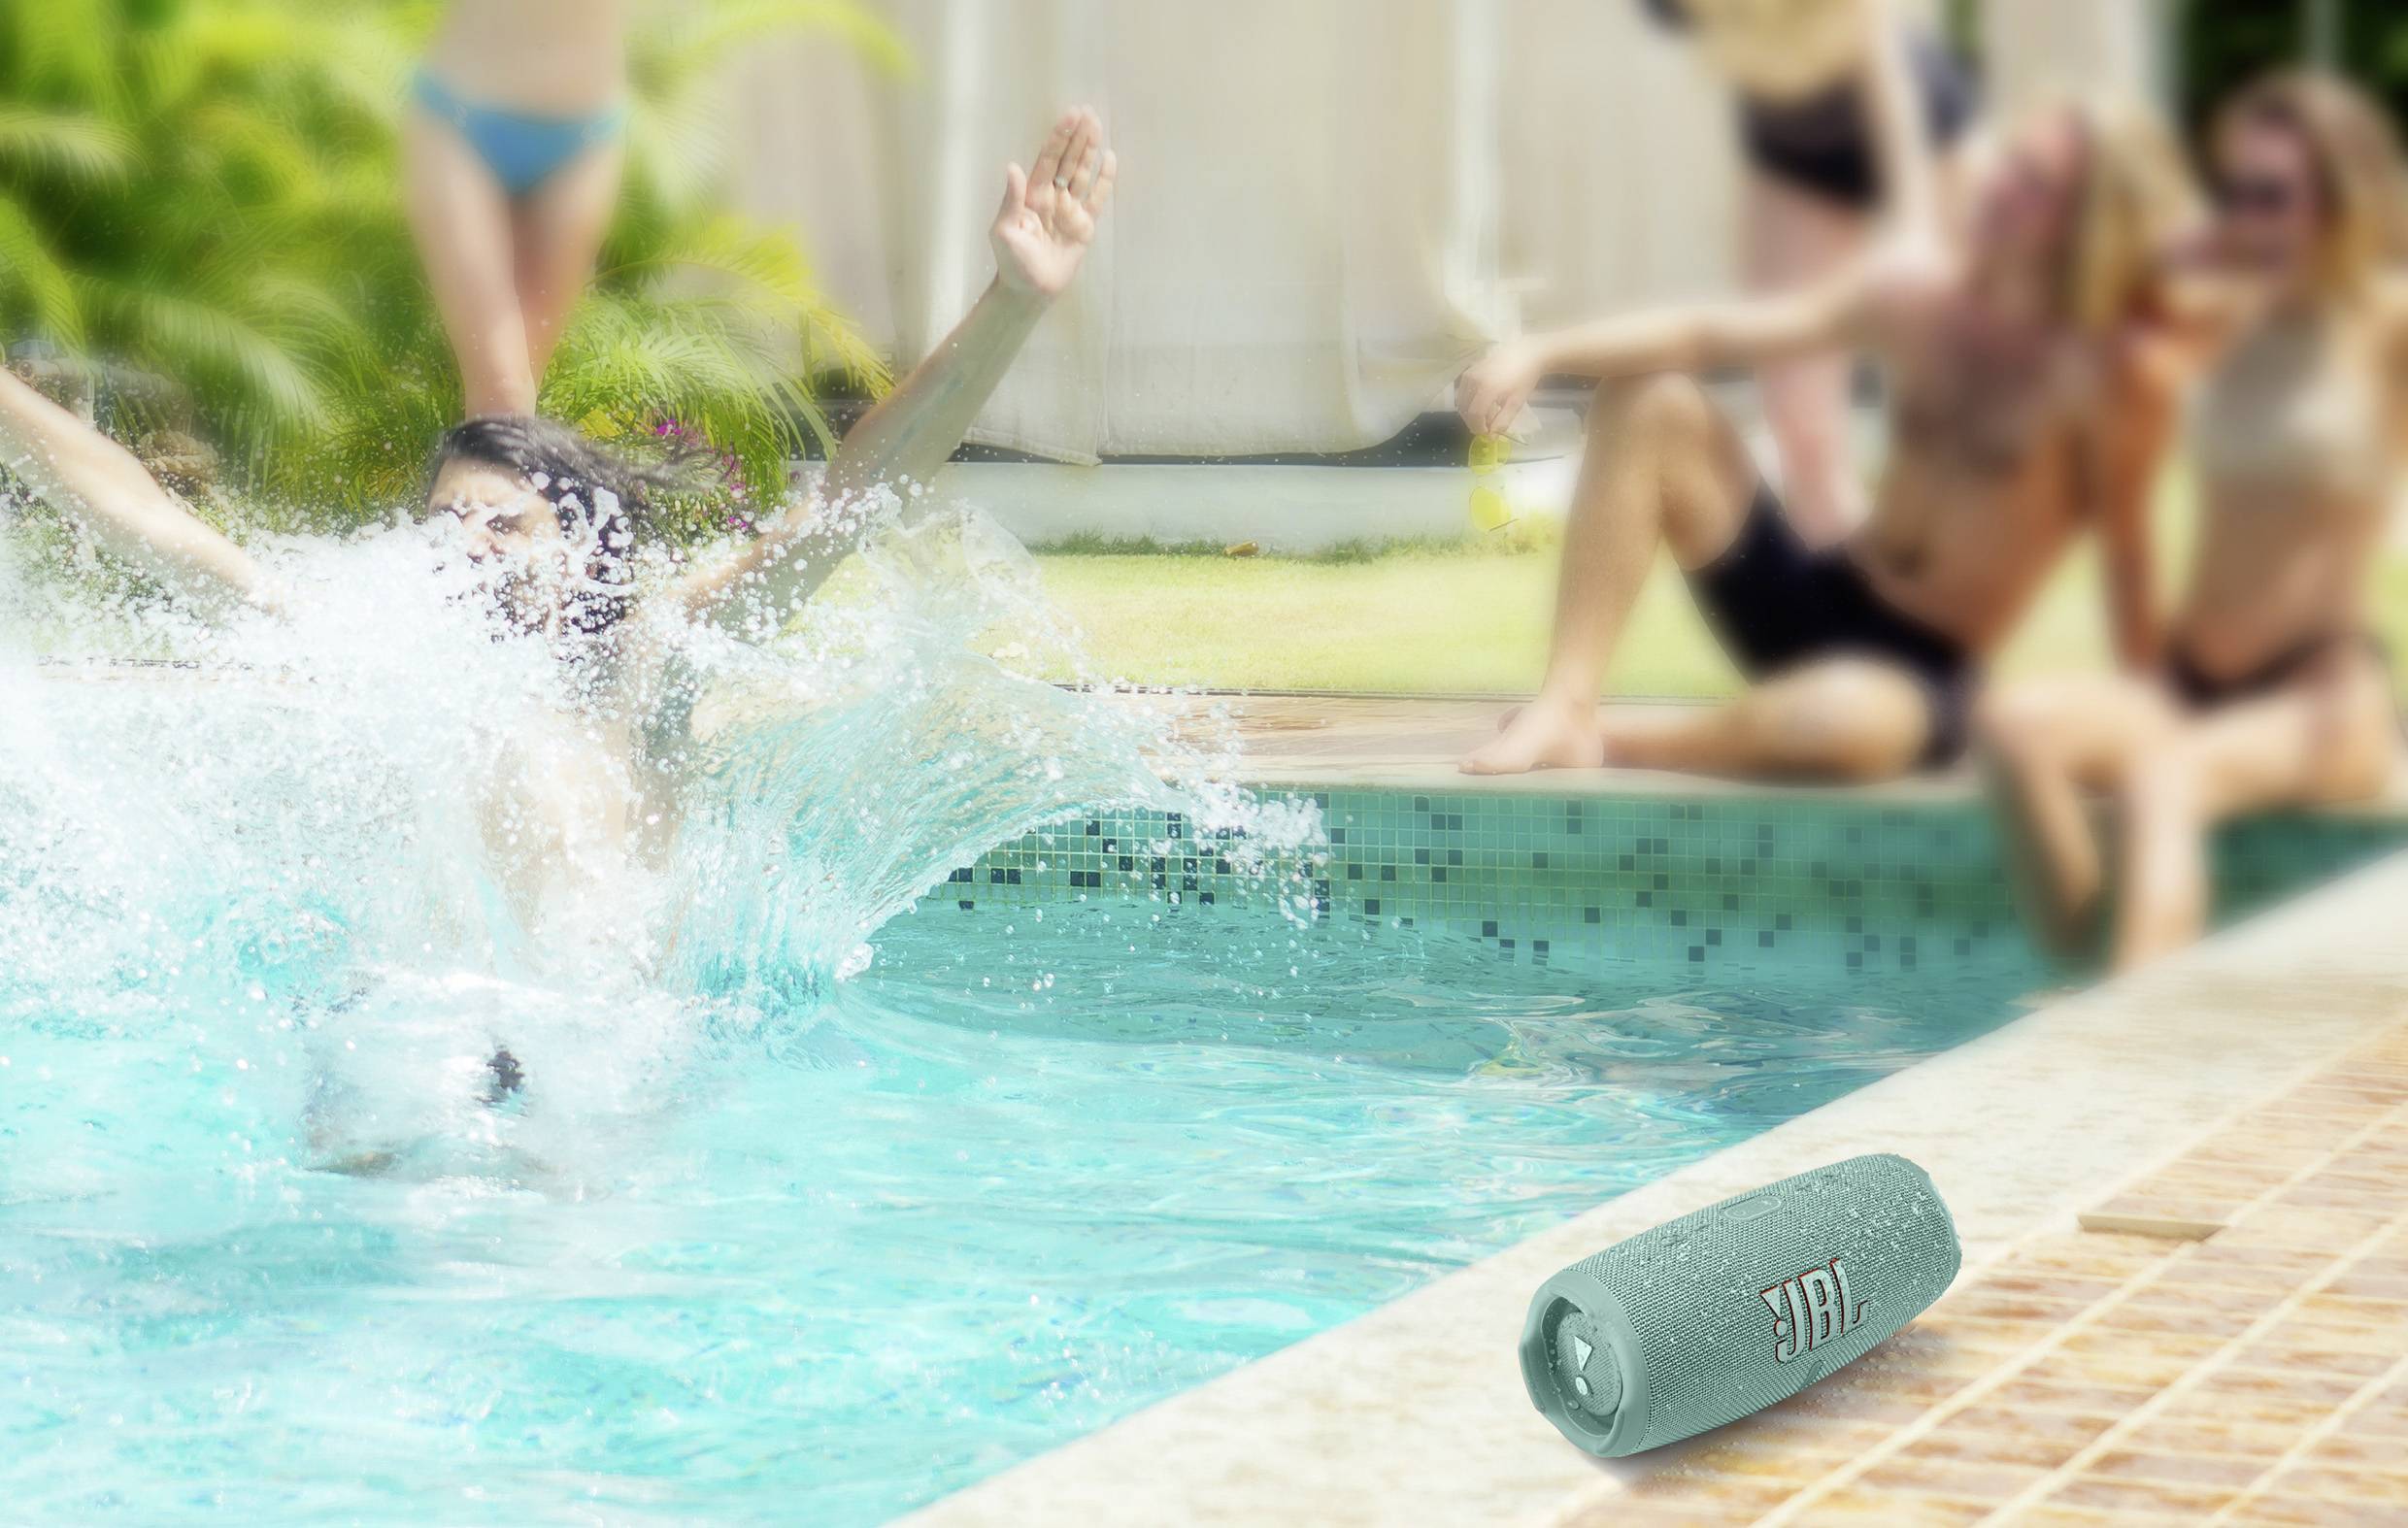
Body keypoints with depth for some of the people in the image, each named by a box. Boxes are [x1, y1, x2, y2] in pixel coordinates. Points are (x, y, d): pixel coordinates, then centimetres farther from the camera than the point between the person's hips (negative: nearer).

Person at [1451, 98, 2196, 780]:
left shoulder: (2117, 377, -16)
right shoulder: (1914, 302, -2)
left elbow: (2129, 554, -16)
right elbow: (1711, 333, -6)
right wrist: (1540, 353, -18)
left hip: (1925, 680, -5)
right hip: (1815, 610, 5)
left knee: (1852, 716, -43)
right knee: (1646, 402, -9)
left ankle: (1607, 740, -15)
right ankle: (1564, 706, -16)